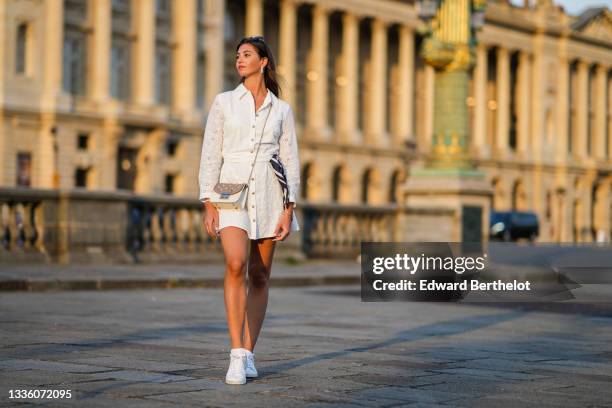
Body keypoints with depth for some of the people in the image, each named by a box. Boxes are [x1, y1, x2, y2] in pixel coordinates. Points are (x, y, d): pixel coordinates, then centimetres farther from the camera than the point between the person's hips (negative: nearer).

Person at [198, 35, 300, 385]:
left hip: (269, 195, 2)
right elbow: (211, 155, 3)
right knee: (236, 266, -22)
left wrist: (288, 210, -3)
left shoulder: (282, 110, 9)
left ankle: (249, 354, 14)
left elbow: (291, 161, 6)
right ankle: (237, 356, -22)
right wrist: (209, 204, -5)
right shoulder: (224, 102, 7)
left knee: (260, 276, 3)